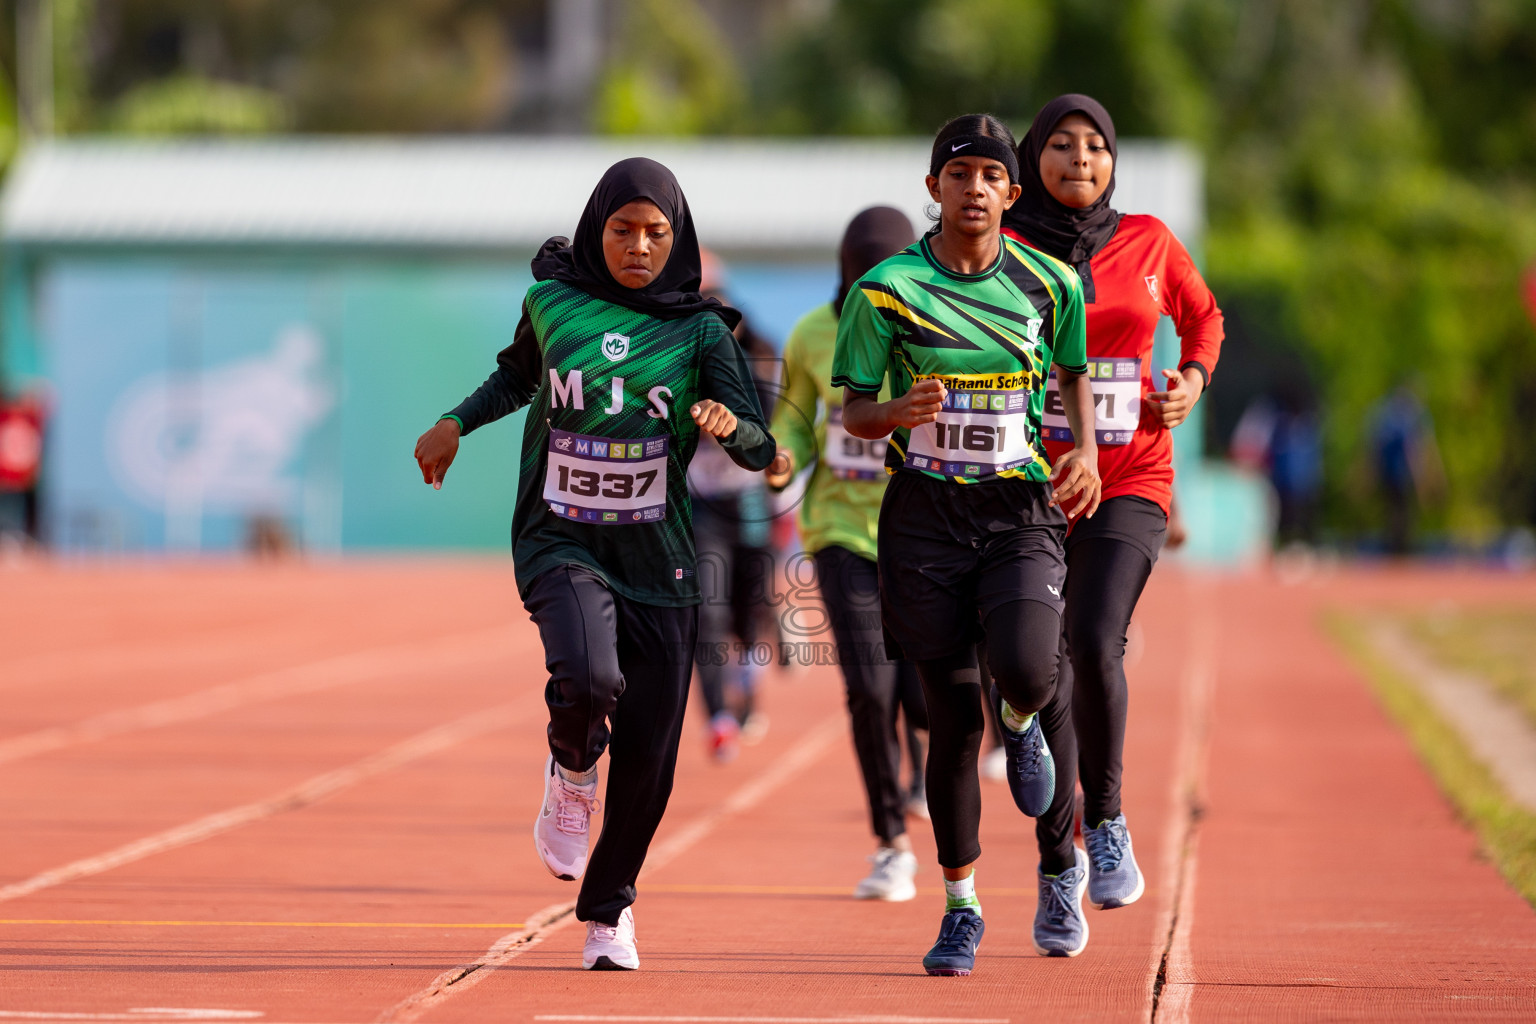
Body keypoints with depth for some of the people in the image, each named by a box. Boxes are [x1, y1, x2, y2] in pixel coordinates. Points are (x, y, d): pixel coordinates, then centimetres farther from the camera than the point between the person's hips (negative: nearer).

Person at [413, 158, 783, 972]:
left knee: (647, 756, 2)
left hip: (658, 560, 1)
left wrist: (730, 424, -31)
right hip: (562, 545, -1)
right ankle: (571, 772, 7)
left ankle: (609, 906, 27)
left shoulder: (699, 330, -3)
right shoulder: (550, 302, 1)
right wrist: (456, 424, 14)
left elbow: (761, 450, -11)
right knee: (588, 679, -30)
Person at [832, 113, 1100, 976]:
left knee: (1025, 672, -25)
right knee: (954, 715, 1)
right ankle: (962, 907, 18)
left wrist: (1087, 451, 1)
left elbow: (1075, 370, 18)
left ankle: (1023, 725, 16)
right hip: (926, 515, 0)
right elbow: (854, 410, 1)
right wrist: (900, 411, -21)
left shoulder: (1050, 283, 2)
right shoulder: (887, 289, -4)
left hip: (1022, 513, 0)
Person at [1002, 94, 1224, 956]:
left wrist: (1193, 379, 6)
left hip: (1129, 481, 0)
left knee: (1095, 642, -23)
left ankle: (1106, 819, -1)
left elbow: (1202, 313, 24)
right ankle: (1058, 866, 17)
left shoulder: (1149, 241, 6)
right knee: (1043, 682, 0)